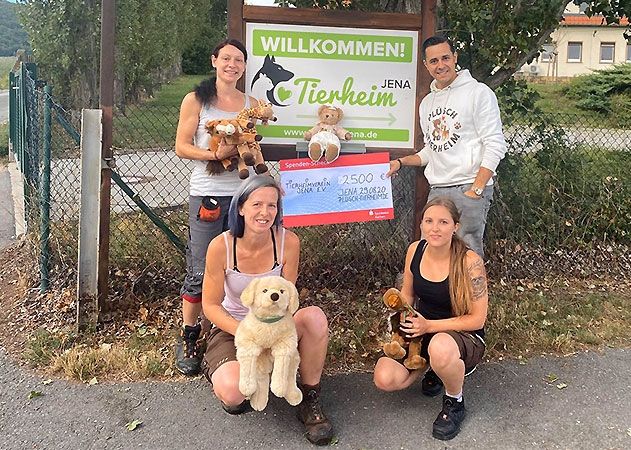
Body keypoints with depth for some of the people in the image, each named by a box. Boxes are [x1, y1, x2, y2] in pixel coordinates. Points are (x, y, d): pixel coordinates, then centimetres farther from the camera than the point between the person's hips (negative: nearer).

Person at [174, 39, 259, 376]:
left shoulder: (251, 104, 13)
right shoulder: (196, 100, 2)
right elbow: (182, 146, -1)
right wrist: (214, 154, -17)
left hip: (242, 194, 4)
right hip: (207, 195, -3)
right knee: (199, 271, -1)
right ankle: (188, 339, 13)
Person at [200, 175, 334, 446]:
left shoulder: (288, 242, -14)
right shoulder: (220, 247, -19)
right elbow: (211, 305, -12)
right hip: (230, 327, -2)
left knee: (315, 316, -30)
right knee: (232, 392, -32)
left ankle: (310, 399, -9)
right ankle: (217, 371, 10)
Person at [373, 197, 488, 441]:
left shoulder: (470, 262, -22)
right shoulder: (415, 250, -7)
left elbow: (477, 319, -17)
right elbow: (406, 294, 9)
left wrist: (429, 325, -24)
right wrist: (400, 321, -10)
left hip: (465, 336, -5)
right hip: (422, 332, 5)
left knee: (440, 346, -42)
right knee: (385, 379, -19)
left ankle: (455, 402, -9)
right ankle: (434, 366, 11)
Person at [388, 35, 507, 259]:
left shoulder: (478, 92, -3)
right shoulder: (427, 103, 19)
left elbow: (495, 146, -9)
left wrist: (476, 190, -14)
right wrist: (401, 162, 13)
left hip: (469, 189, -6)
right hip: (436, 190, 7)